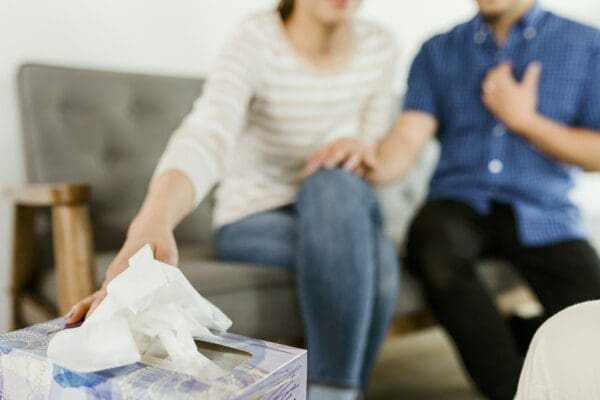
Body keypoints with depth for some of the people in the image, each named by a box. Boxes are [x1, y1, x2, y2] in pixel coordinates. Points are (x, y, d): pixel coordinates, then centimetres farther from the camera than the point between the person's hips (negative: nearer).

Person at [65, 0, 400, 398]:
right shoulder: (256, 43, -20)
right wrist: (151, 225, -59)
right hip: (252, 222, -3)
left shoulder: (380, 47, -5)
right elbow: (204, 138, -39)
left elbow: (375, 141, 5)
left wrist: (361, 148, -21)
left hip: (346, 214, 4)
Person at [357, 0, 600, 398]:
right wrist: (368, 165, -24)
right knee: (433, 245, -34)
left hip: (543, 209, 0)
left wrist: (524, 119, -4)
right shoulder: (438, 50, 11)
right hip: (459, 200, 1)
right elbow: (409, 138, -3)